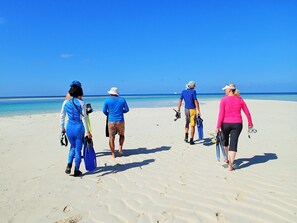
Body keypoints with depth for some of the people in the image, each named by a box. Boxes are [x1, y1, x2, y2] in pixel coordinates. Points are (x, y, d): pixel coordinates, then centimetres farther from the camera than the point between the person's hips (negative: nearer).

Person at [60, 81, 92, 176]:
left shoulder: (66, 102, 1)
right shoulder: (81, 103, -10)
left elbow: (62, 116, 7)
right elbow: (84, 118, -11)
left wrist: (62, 128, 18)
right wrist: (87, 131, -6)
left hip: (69, 127, 4)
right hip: (79, 127, -3)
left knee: (73, 146, 24)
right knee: (78, 149, 9)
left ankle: (69, 165, 8)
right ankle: (76, 171, 18)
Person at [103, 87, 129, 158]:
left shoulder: (107, 100, 1)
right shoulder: (122, 100, 6)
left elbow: (104, 111, 0)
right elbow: (127, 110, 8)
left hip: (111, 121, -1)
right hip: (120, 121, 1)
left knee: (111, 138, 7)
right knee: (122, 135, 23)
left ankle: (113, 154, 9)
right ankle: (120, 147, 5)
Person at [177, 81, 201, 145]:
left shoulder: (183, 92, 3)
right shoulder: (193, 91, -13)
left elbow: (180, 101, 6)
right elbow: (196, 101, -16)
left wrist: (178, 109, 14)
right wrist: (198, 110, -14)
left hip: (186, 109, 5)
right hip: (192, 110, -5)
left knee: (187, 123, 25)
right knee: (192, 125, 2)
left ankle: (186, 136, 15)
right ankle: (191, 140, 5)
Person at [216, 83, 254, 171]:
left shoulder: (224, 100, -7)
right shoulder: (240, 100, 3)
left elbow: (221, 114, -12)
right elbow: (247, 112, 8)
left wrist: (218, 126, -10)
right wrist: (250, 123, 21)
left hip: (225, 124, -1)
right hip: (237, 124, 1)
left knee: (225, 141, 22)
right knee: (233, 143, 2)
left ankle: (226, 159, 37)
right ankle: (230, 165, -1)